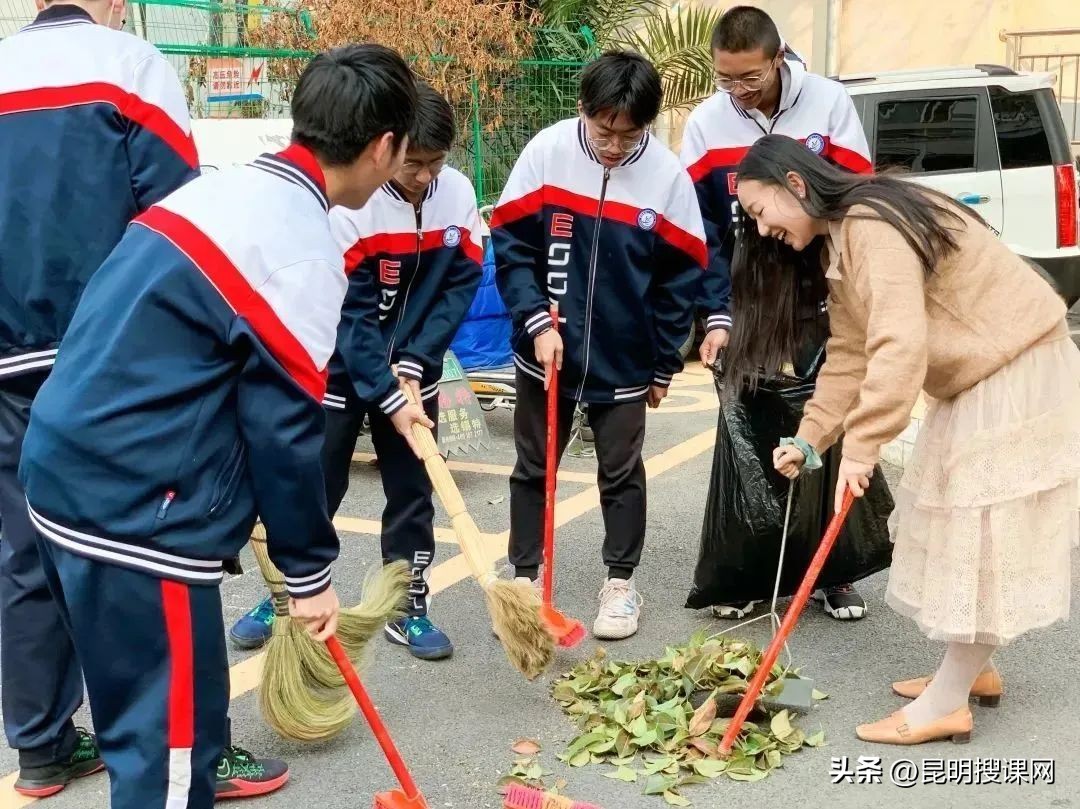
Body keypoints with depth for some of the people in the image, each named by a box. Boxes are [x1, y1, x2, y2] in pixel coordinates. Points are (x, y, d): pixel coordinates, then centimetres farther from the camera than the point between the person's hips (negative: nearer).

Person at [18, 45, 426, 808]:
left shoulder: (225, 188, 12)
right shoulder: (302, 248, -15)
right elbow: (283, 429, -12)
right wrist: (311, 570, -1)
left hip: (69, 468, 10)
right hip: (134, 505, -9)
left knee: (148, 701, 26)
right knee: (169, 726, 2)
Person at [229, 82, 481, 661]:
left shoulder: (458, 194, -11)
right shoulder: (348, 202, -24)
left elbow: (461, 284, -7)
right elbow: (349, 312, -23)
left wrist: (413, 363, -15)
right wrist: (386, 396, -25)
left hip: (412, 370, 3)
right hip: (339, 369, -3)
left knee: (412, 490, 8)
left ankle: (409, 609, 20)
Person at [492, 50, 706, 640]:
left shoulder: (667, 174, -10)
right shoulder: (546, 151, -12)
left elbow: (680, 278, -3)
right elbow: (510, 244, -7)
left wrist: (664, 365, 1)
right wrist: (537, 322, -17)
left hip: (624, 362, 0)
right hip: (546, 351, 1)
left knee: (621, 475, 11)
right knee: (532, 469, 12)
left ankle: (621, 583, 26)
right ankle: (522, 577, 27)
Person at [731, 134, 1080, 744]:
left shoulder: (873, 226, -23)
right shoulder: (839, 246, 11)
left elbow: (899, 345, -33)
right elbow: (849, 355, 8)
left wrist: (861, 446, -33)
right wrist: (810, 438, -2)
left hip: (1019, 373, -10)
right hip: (976, 377, 10)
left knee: (983, 533, -7)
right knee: (960, 528, 14)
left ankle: (947, 704, -3)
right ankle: (973, 668, 25)